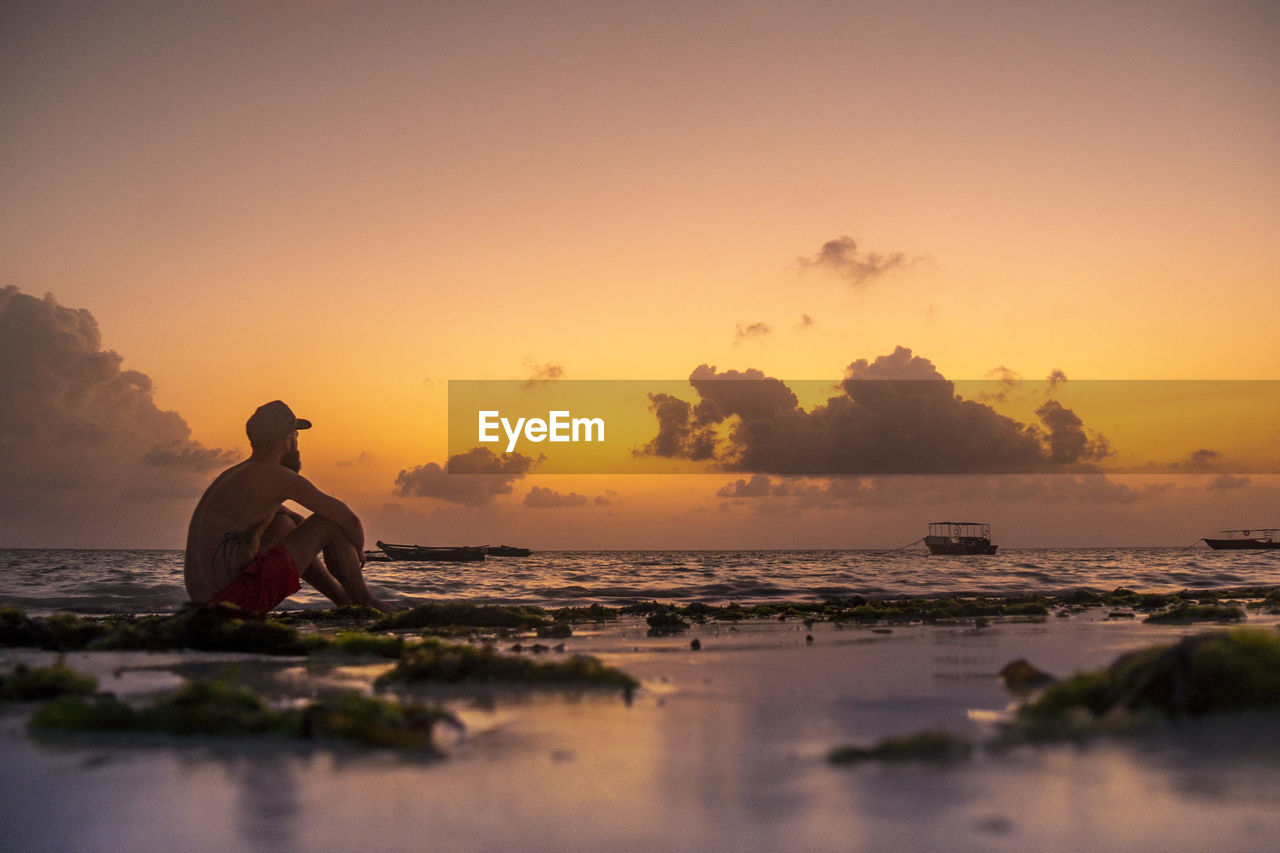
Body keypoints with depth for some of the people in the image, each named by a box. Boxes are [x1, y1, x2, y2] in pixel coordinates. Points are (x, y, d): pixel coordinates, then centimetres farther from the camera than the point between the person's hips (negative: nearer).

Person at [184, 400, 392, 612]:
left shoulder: (232, 475, 19)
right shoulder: (278, 477, -8)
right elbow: (349, 520, -3)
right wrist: (358, 551, 17)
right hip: (239, 598, -9)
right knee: (331, 523, 1)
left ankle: (344, 600, 33)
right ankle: (363, 602, 19)